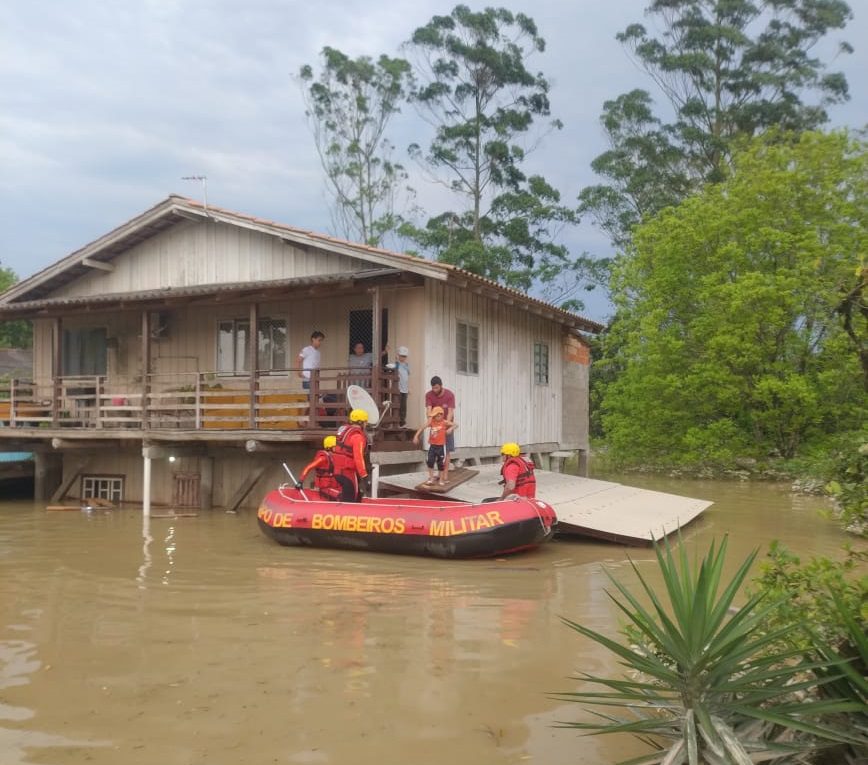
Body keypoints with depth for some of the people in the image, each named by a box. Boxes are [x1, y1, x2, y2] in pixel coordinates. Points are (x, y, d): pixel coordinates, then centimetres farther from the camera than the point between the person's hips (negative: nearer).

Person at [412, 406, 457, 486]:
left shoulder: (444, 422, -7)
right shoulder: (431, 422, -3)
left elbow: (454, 425, 0)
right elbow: (422, 427, -3)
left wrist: (450, 429, -18)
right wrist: (416, 436, -10)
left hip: (441, 446, -2)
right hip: (432, 446, 2)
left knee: (441, 464, 6)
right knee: (430, 462, -1)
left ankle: (441, 479, 20)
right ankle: (431, 478, 14)